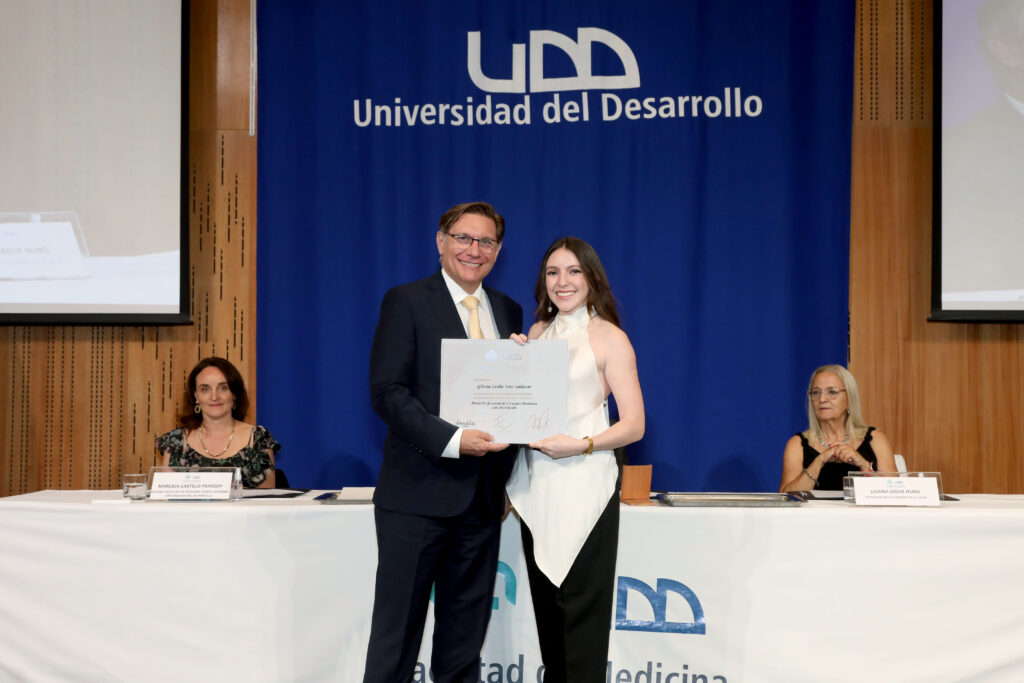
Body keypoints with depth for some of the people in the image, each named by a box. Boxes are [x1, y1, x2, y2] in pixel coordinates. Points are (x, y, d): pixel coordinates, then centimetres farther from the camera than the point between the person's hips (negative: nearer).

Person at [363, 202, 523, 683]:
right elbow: (387, 391, -12)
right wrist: (450, 440, -22)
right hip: (419, 491, -5)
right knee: (398, 622, 2)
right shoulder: (406, 302, -3)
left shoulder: (508, 312, 14)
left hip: (482, 495, 5)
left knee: (465, 629, 13)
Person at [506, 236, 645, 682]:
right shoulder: (537, 332, 13)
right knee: (545, 604, 10)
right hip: (536, 483, 6)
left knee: (582, 604, -3)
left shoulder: (610, 339, -4)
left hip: (583, 485, -5)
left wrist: (581, 445, -22)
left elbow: (634, 425, -8)